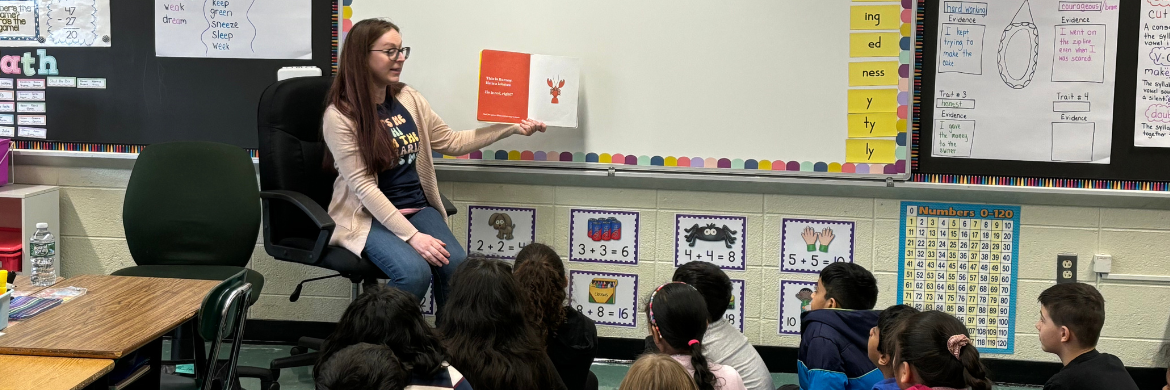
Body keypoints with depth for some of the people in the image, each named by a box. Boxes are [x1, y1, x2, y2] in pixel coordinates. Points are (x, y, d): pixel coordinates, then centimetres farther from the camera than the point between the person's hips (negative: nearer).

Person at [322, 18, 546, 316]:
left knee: (458, 267, -22)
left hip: (418, 208, 5)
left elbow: (452, 143, 15)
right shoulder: (340, 116, -13)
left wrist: (512, 128, 7)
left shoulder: (408, 99, 6)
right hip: (369, 217, -5)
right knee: (415, 271, -31)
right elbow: (363, 186, -18)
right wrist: (411, 235, -24)